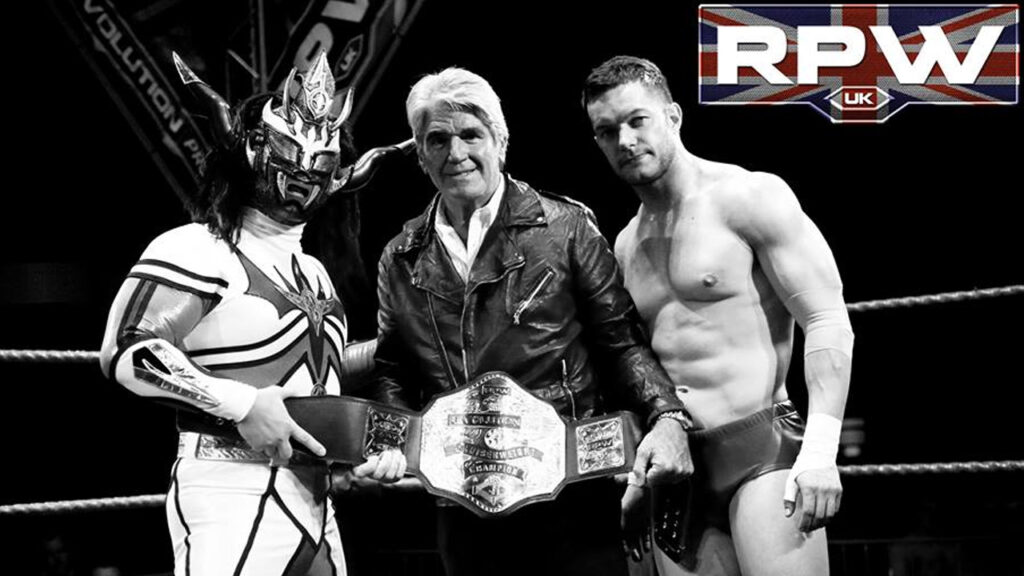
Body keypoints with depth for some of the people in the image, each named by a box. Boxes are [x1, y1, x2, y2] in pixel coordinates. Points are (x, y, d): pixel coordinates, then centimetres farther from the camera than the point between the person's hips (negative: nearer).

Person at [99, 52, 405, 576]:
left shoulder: (314, 275, 21)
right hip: (233, 498, -8)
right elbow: (125, 350, -17)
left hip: (315, 504, 8)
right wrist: (241, 404, -20)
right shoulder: (197, 251, -5)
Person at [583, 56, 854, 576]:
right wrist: (638, 477, 20)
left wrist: (820, 449, -19)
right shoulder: (627, 246, 17)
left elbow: (828, 319, -9)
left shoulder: (750, 197, -3)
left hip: (764, 453, -6)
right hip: (678, 470, 6)